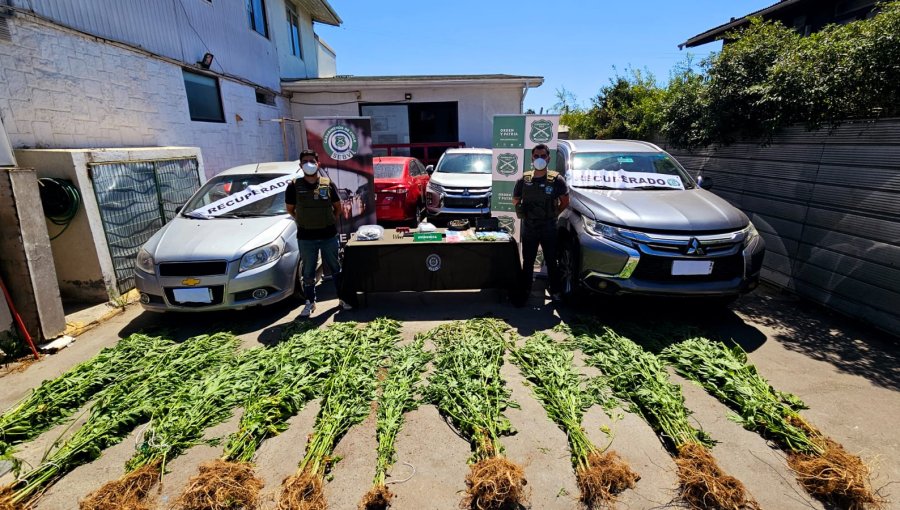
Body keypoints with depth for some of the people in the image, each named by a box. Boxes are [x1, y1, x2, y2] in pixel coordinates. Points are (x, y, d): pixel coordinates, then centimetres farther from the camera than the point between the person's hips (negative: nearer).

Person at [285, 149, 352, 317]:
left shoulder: (328, 184, 0)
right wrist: (303, 221, 7)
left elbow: (338, 207, 10)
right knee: (308, 272, 9)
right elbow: (290, 209, 10)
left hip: (329, 235, 1)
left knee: (336, 268, 11)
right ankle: (310, 302, 23)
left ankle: (343, 298, 24)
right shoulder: (294, 186, -2)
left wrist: (330, 221, 5)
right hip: (306, 237, 0)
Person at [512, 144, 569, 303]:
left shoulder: (556, 180, -6)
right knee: (528, 262, 12)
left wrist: (554, 214, -1)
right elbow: (515, 200, 13)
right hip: (529, 228, 2)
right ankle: (525, 290, 24)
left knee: (551, 261, 8)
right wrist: (520, 209, 0)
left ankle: (555, 291, 22)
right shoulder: (523, 180, 0)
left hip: (549, 228, -2)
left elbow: (565, 201, 3)